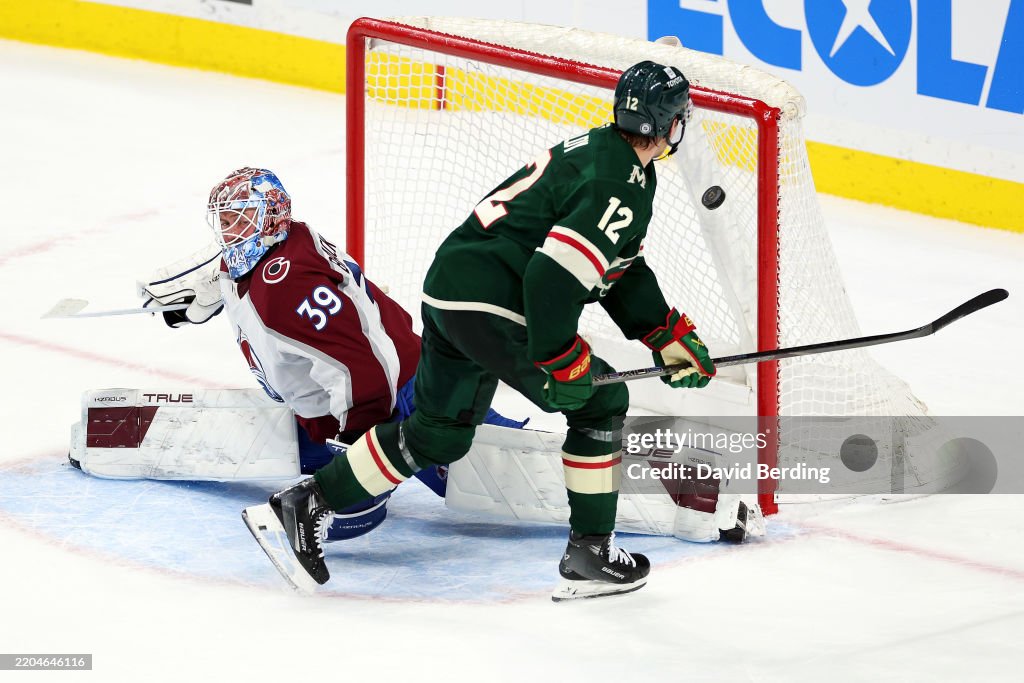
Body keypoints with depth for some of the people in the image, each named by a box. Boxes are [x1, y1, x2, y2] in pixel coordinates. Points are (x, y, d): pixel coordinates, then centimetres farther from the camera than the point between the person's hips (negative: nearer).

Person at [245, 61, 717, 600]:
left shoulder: (599, 149, 17)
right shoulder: (621, 187, -16)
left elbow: (621, 269, 25)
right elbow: (551, 277, -25)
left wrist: (670, 336, 21)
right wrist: (563, 364, -16)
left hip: (449, 282, 10)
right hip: (491, 307, -9)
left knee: (440, 434, 19)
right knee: (600, 400, 4)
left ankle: (301, 505, 20)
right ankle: (588, 556, 10)